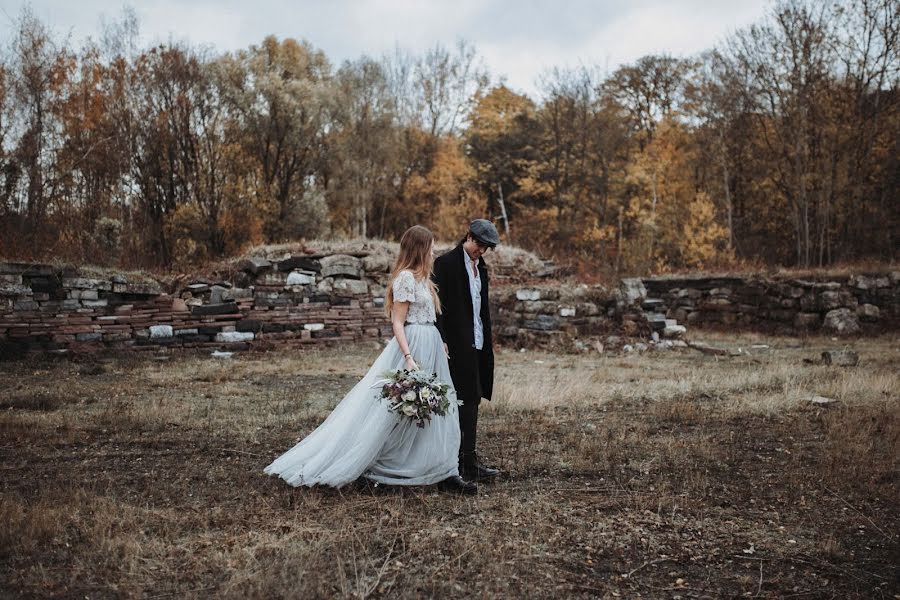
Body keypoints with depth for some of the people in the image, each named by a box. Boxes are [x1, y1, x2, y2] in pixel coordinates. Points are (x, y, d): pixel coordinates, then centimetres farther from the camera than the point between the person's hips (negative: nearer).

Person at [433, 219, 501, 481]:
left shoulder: (480, 266, 16)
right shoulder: (446, 263, -8)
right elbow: (439, 305, -13)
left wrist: (486, 341, 17)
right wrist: (441, 341, -19)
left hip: (477, 343, 8)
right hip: (458, 344, -8)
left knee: (470, 401, 10)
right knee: (468, 401, -9)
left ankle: (458, 460, 18)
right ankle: (470, 464, -6)